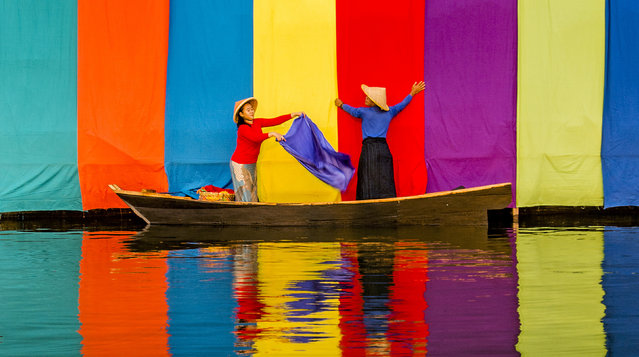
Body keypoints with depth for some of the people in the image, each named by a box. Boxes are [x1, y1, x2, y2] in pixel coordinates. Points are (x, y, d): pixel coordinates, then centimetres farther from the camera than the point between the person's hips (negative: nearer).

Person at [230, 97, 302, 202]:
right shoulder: (242, 128, -20)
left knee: (252, 193, 9)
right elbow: (255, 138, -36)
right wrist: (272, 134, -43)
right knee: (245, 194, -5)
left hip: (251, 164, 8)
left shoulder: (257, 122, 2)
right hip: (240, 165, -8)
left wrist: (294, 114, 1)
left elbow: (275, 121, 3)